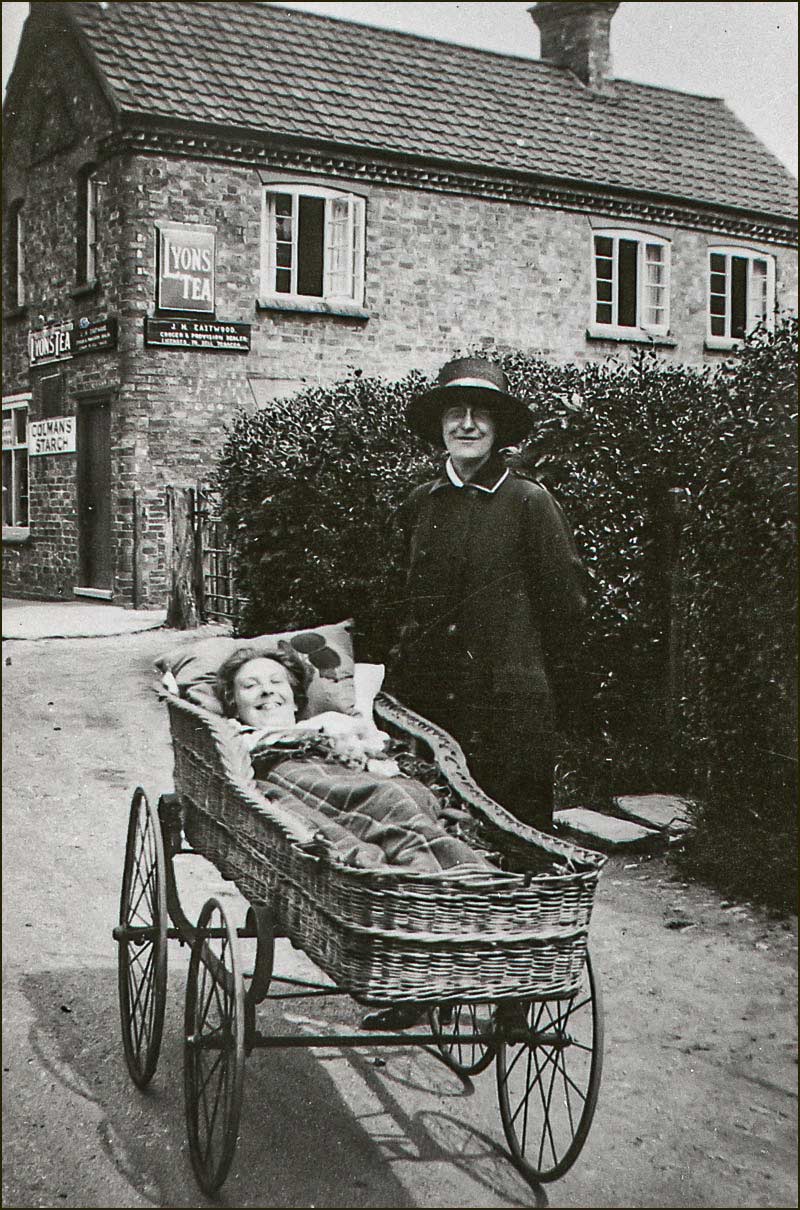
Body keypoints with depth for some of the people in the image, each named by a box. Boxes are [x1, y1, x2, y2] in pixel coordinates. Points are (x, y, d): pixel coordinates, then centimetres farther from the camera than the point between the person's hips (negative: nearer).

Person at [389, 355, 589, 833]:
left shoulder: (529, 500, -4)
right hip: (426, 700, 4)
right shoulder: (420, 504, 11)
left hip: (508, 706, -4)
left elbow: (567, 601, 0)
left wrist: (524, 666, 6)